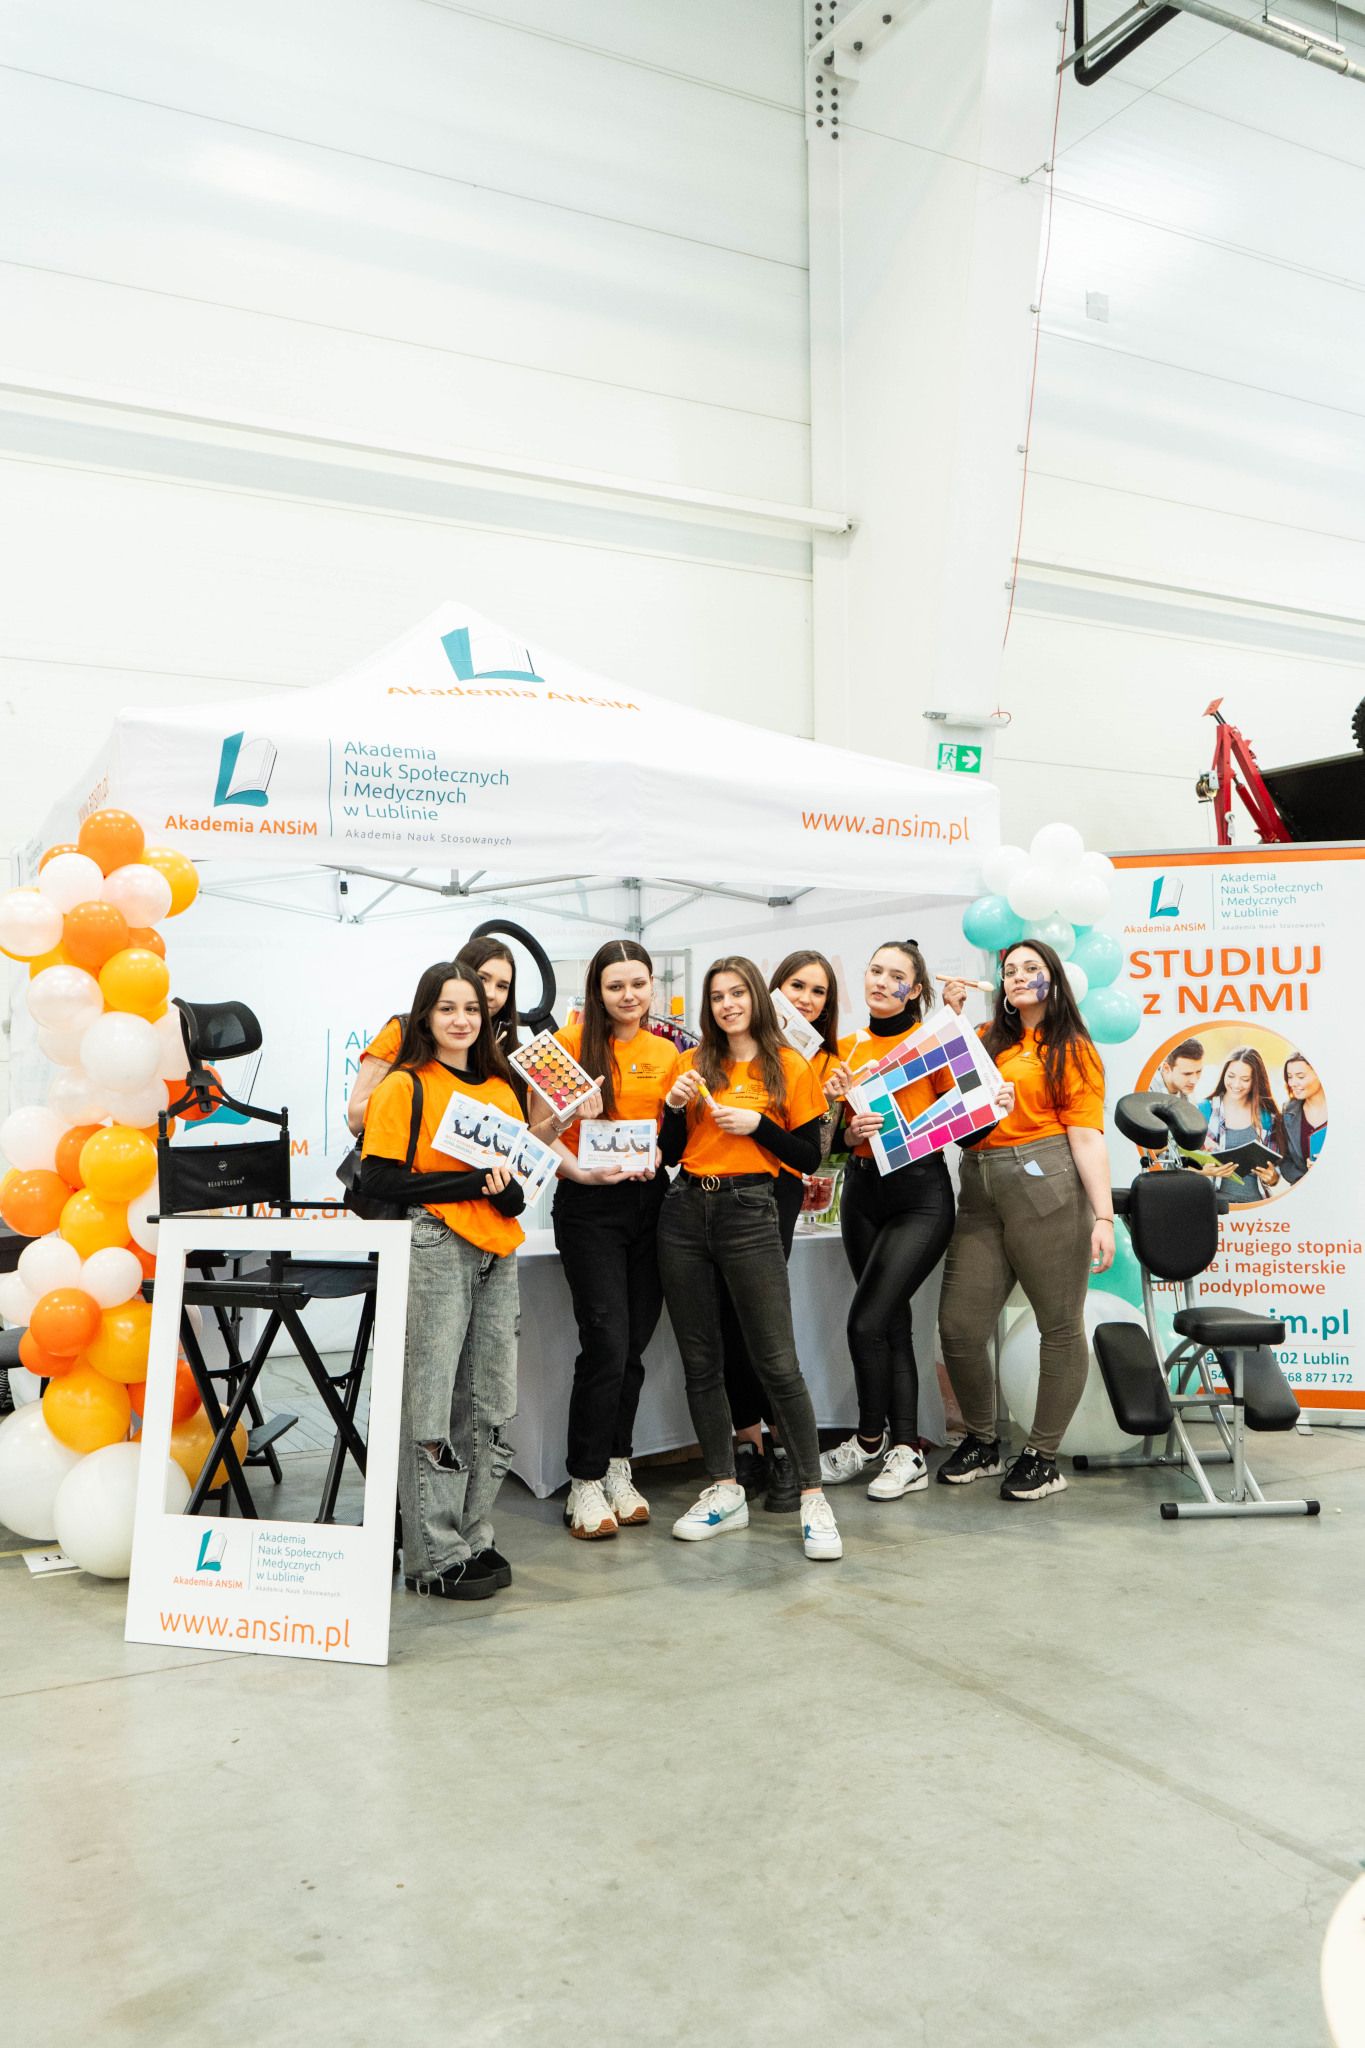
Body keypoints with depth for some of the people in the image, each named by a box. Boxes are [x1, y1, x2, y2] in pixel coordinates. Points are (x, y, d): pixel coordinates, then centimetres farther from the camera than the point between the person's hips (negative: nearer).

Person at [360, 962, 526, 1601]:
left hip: (496, 1252, 6)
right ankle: (435, 1557, 8)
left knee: (489, 1404, 9)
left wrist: (509, 1189, -2)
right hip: (433, 1248, -6)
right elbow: (377, 1178, -10)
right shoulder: (405, 1086, -2)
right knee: (433, 1403, -3)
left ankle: (473, 1541, 22)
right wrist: (470, 1184, -15)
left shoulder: (501, 1088, 15)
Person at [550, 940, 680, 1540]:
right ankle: (585, 1484, 5)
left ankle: (617, 1469, 23)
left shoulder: (666, 1054, 10)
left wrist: (655, 1156, -3)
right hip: (588, 1204, -4)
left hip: (647, 1199, 5)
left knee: (634, 1344, 8)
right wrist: (579, 1171, -21)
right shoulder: (572, 1041, -3)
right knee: (607, 1343, -9)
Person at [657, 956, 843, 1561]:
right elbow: (669, 1153, 12)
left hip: (749, 1211, -4)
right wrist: (675, 1107, -5)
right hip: (685, 1210, 4)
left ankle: (812, 1497, 5)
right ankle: (724, 1491, 19)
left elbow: (809, 1157, 0)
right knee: (699, 1359, 8)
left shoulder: (788, 1068, 2)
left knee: (777, 1361, -5)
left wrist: (756, 1124, -12)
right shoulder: (694, 1064, 11)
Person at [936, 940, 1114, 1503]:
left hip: (1045, 1184, -5)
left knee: (1059, 1324, 2)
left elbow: (1087, 1137, -2)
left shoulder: (1073, 1050, 6)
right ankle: (981, 1441, 22)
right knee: (959, 1325, 2)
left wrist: (1103, 1217, -10)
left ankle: (1043, 1456, 16)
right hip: (980, 1188, 5)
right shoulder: (987, 1041, 20)